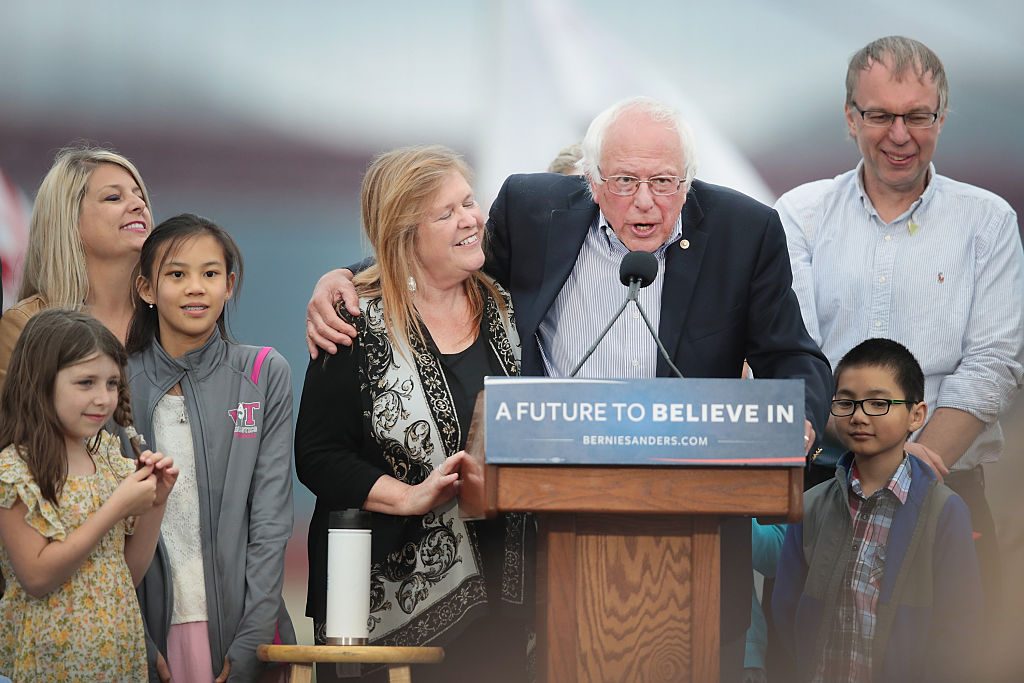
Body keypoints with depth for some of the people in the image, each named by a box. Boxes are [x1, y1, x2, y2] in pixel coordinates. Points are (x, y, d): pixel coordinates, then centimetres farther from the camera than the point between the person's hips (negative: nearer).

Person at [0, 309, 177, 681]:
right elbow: (36, 578, -20)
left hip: (122, 652, 7)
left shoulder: (109, 459, 8)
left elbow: (131, 572, 12)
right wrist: (115, 509, -19)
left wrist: (156, 502, -3)